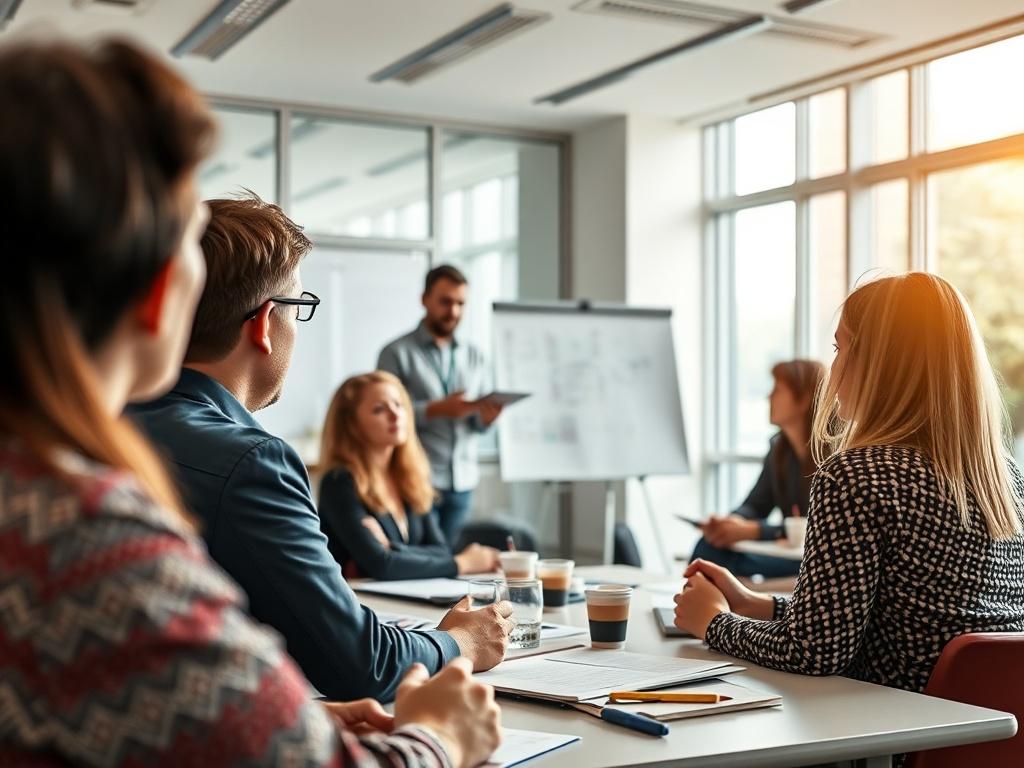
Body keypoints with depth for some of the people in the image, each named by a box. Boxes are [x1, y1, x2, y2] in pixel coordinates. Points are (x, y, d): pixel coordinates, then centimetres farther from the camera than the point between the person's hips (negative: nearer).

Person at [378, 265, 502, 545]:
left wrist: (486, 416, -11)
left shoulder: (473, 356, 11)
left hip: (462, 484, 4)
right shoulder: (397, 353, -1)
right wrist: (437, 409, -19)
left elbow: (480, 422, 12)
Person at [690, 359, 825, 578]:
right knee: (708, 547, -16)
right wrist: (731, 522, -10)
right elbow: (755, 506, 14)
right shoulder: (779, 448, 10)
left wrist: (754, 530, -23)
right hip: (786, 550, 7)